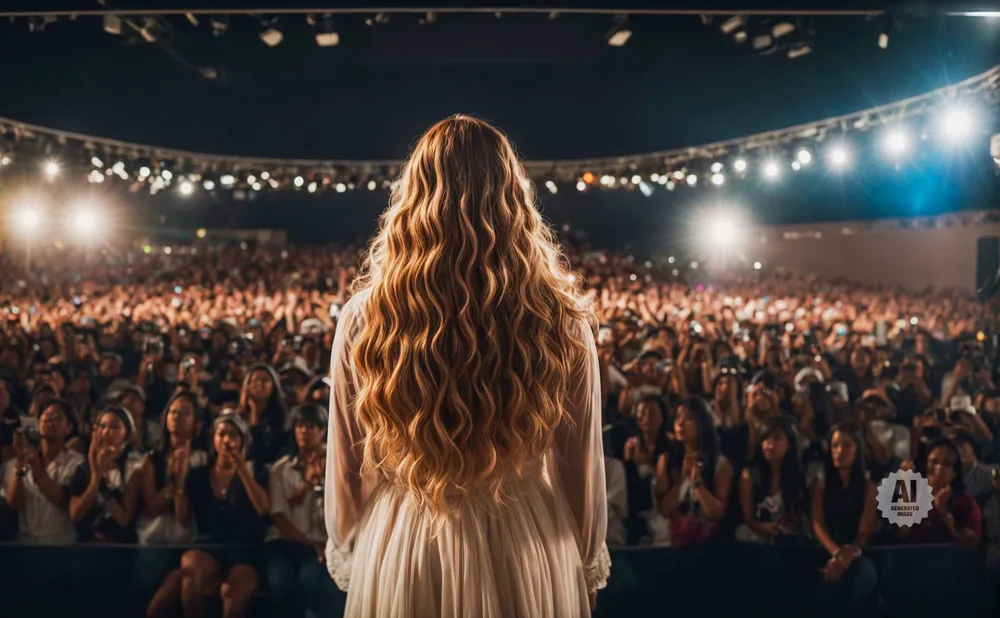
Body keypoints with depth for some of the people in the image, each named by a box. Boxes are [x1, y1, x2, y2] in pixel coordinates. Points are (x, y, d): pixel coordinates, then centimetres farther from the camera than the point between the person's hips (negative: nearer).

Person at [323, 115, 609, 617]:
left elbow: (347, 469, -2)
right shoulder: (563, 323, -13)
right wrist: (587, 569, 14)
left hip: (401, 554, 0)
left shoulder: (365, 317, -13)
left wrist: (350, 558, 15)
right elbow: (581, 472, -2)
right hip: (530, 554, 0)